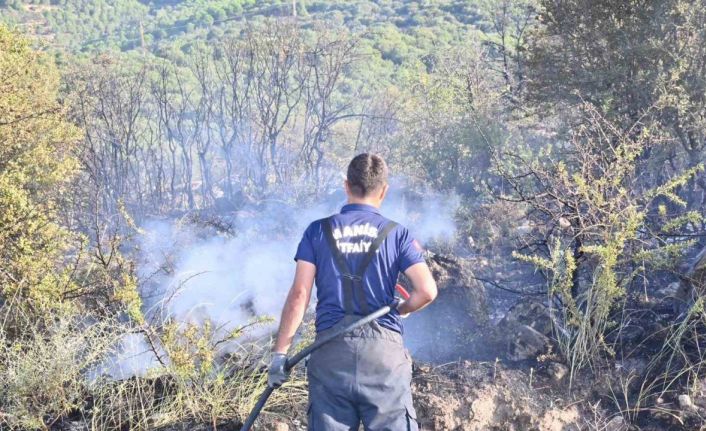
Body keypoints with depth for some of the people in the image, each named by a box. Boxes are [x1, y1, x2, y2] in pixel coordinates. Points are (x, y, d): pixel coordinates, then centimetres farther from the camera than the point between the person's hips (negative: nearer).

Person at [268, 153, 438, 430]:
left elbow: (299, 294, -1)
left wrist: (280, 352, 0)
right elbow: (427, 291, -5)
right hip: (384, 350, -1)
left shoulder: (318, 231, 6)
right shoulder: (396, 234, 4)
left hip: (331, 350, 1)